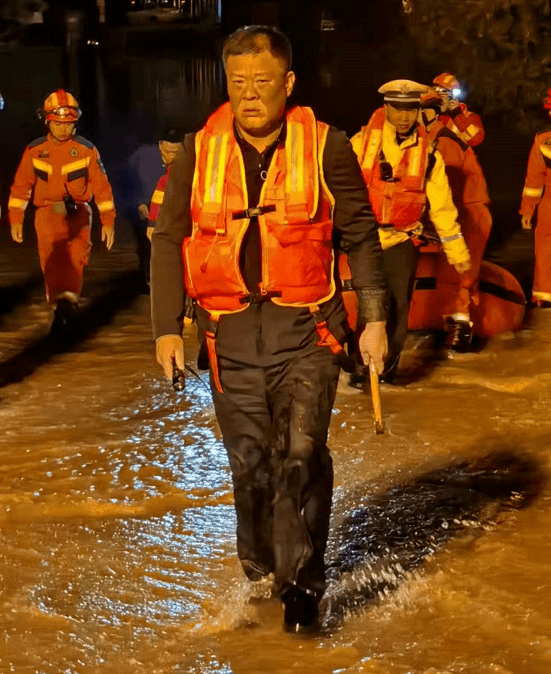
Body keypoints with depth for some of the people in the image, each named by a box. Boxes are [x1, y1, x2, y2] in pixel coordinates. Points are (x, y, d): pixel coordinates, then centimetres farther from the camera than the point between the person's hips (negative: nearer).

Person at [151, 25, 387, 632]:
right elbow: (168, 241, 7)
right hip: (230, 331, 2)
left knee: (301, 453, -12)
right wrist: (167, 327, 1)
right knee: (249, 461, 8)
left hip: (306, 329, -2)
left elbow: (360, 237, 5)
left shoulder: (326, 149, -1)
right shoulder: (198, 153, 3)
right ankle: (259, 573, 25)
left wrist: (374, 317, 1)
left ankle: (300, 581, 0)